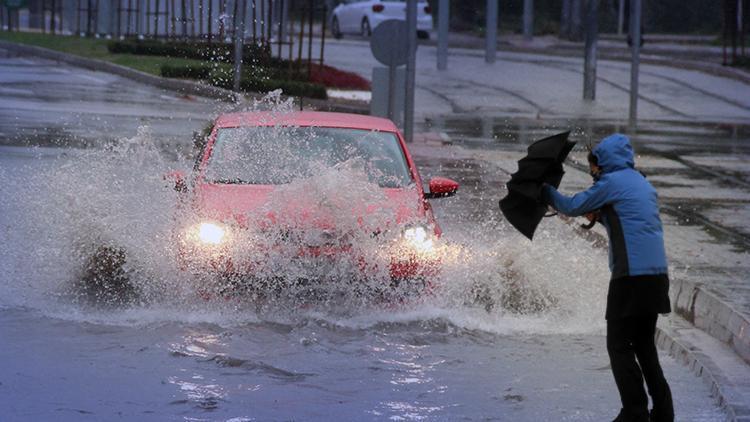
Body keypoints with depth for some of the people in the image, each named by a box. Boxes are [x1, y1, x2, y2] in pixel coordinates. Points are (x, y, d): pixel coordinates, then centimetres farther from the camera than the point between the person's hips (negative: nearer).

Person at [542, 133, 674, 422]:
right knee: (644, 344, 15)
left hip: (631, 276, -8)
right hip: (657, 274, 8)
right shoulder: (644, 184, 20)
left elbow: (571, 207, 2)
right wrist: (600, 216, 20)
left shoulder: (611, 182, -5)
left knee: (619, 346, -3)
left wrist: (545, 190, 18)